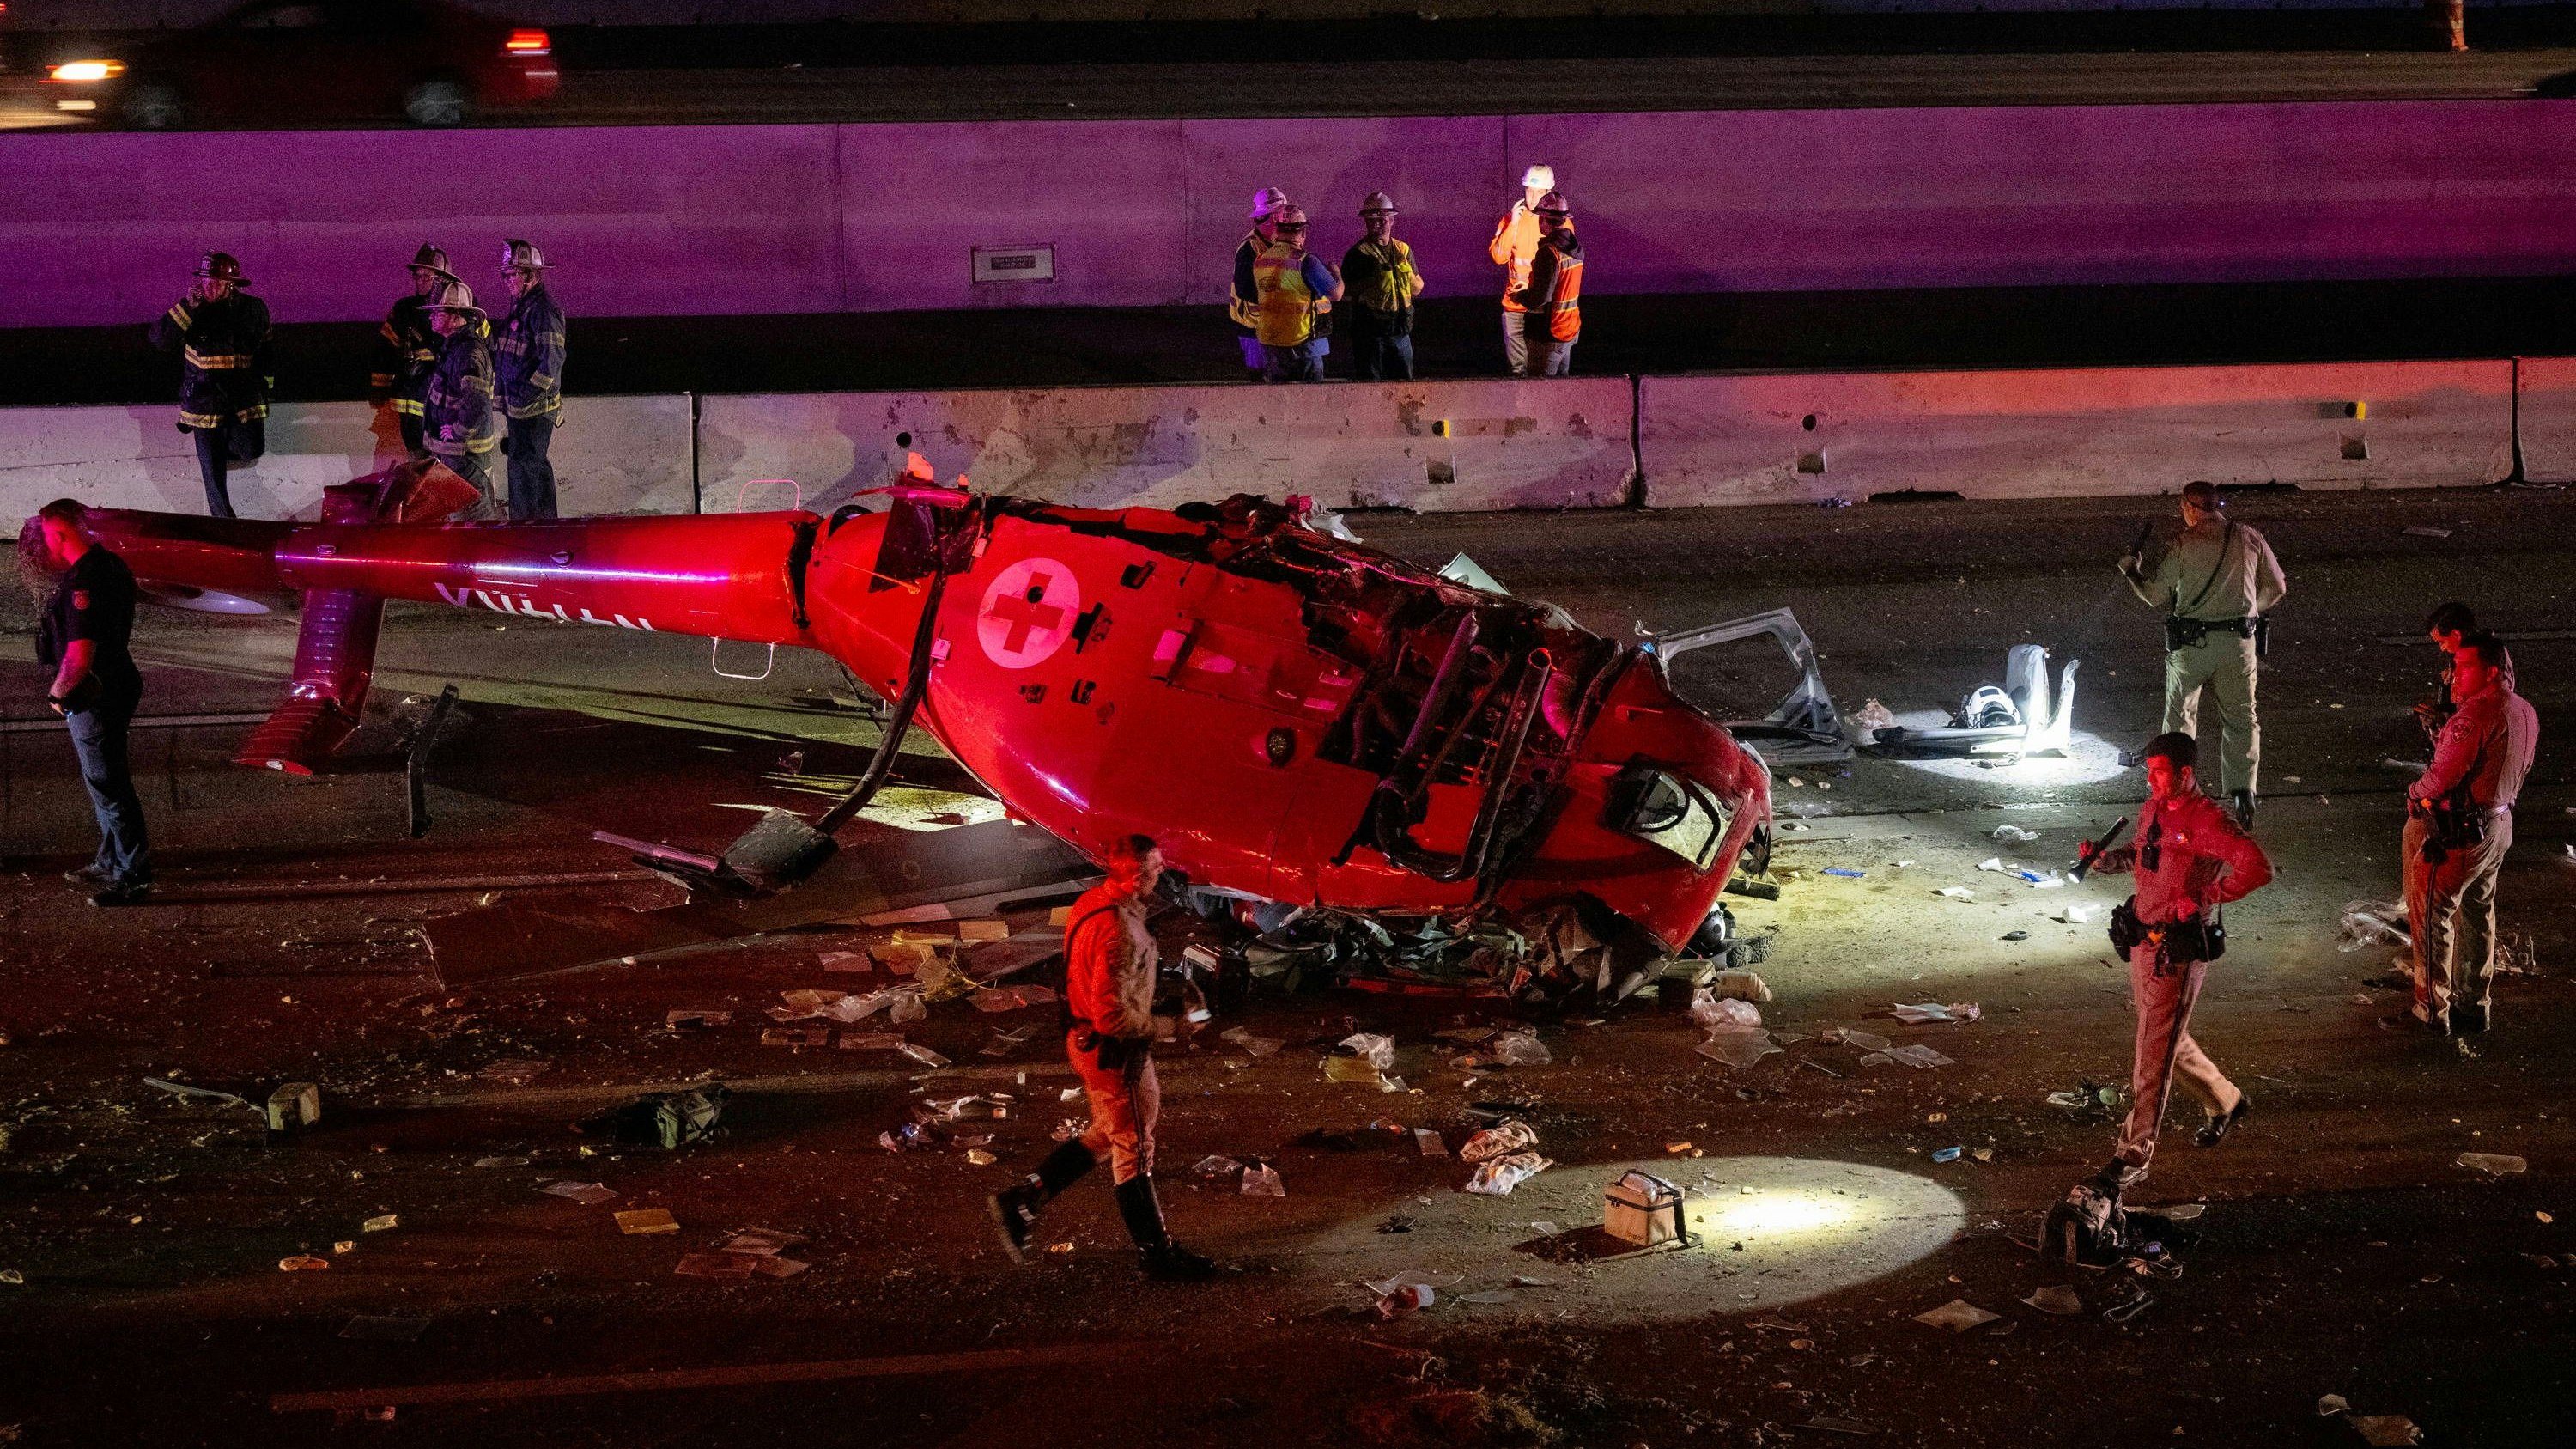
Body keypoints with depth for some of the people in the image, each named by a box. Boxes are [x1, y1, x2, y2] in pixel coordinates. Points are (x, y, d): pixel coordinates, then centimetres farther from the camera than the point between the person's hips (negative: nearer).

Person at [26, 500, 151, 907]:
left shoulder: (83, 581, -25)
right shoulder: (110, 565, 6)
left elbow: (79, 656, -30)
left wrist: (57, 694, -12)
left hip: (94, 695, -10)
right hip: (117, 684, 10)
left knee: (107, 784, -2)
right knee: (103, 779, 22)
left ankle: (133, 876, 3)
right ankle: (110, 863, 35)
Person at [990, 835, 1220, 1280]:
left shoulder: (1095, 902, 1)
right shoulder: (1119, 931, -30)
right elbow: (1112, 1016, -30)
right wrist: (1167, 1026, -18)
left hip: (1086, 1040, 9)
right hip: (1114, 1052, -9)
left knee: (1108, 1135, 23)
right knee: (1135, 1150, 4)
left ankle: (1022, 1200, 23)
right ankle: (1159, 1255, 18)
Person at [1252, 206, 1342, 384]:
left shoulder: (1260, 261, 3)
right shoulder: (1306, 262, -15)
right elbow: (1336, 294, -14)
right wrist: (1335, 272, 8)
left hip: (1268, 341, 6)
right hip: (1301, 342, -6)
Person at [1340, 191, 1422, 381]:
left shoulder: (1403, 250, 13)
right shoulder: (1357, 253, -2)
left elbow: (1417, 289, 16)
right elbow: (1344, 290, -6)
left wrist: (1408, 274, -4)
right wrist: (1372, 281, -17)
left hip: (1400, 329, 4)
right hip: (1368, 328, -4)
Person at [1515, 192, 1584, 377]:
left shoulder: (1549, 252, -21)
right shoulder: (1575, 249, 6)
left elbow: (1540, 298, -23)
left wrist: (1520, 296, -3)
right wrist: (1529, 289, 20)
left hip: (1549, 334, -8)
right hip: (1571, 330, 8)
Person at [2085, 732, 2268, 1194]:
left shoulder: (2208, 821, -18)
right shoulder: (2153, 809, 7)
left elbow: (2258, 869, -25)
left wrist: (2203, 897, -26)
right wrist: (2105, 858, 5)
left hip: (2179, 948, -9)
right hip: (2144, 937, 9)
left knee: (2154, 1051, -7)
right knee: (2167, 1037, 22)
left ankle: (2134, 1156, -2)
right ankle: (2225, 1102, 45)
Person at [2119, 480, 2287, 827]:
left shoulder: (2185, 543, -6)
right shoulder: (2249, 539, 2)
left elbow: (2156, 595, -1)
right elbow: (2277, 588, 9)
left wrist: (2131, 572, 17)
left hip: (2190, 643, -2)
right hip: (2240, 642, 2)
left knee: (2180, 715, 14)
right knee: (2241, 719, 10)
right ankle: (2243, 792, -3)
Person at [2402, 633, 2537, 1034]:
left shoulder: (2476, 714, -26)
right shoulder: (2525, 712, 3)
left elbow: (2443, 776, -25)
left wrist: (2415, 794, -4)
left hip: (2456, 833, -9)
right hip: (2498, 824, 9)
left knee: (2432, 916, 3)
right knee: (2478, 915, 20)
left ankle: (2433, 1009, 9)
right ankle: (2474, 1005, 30)